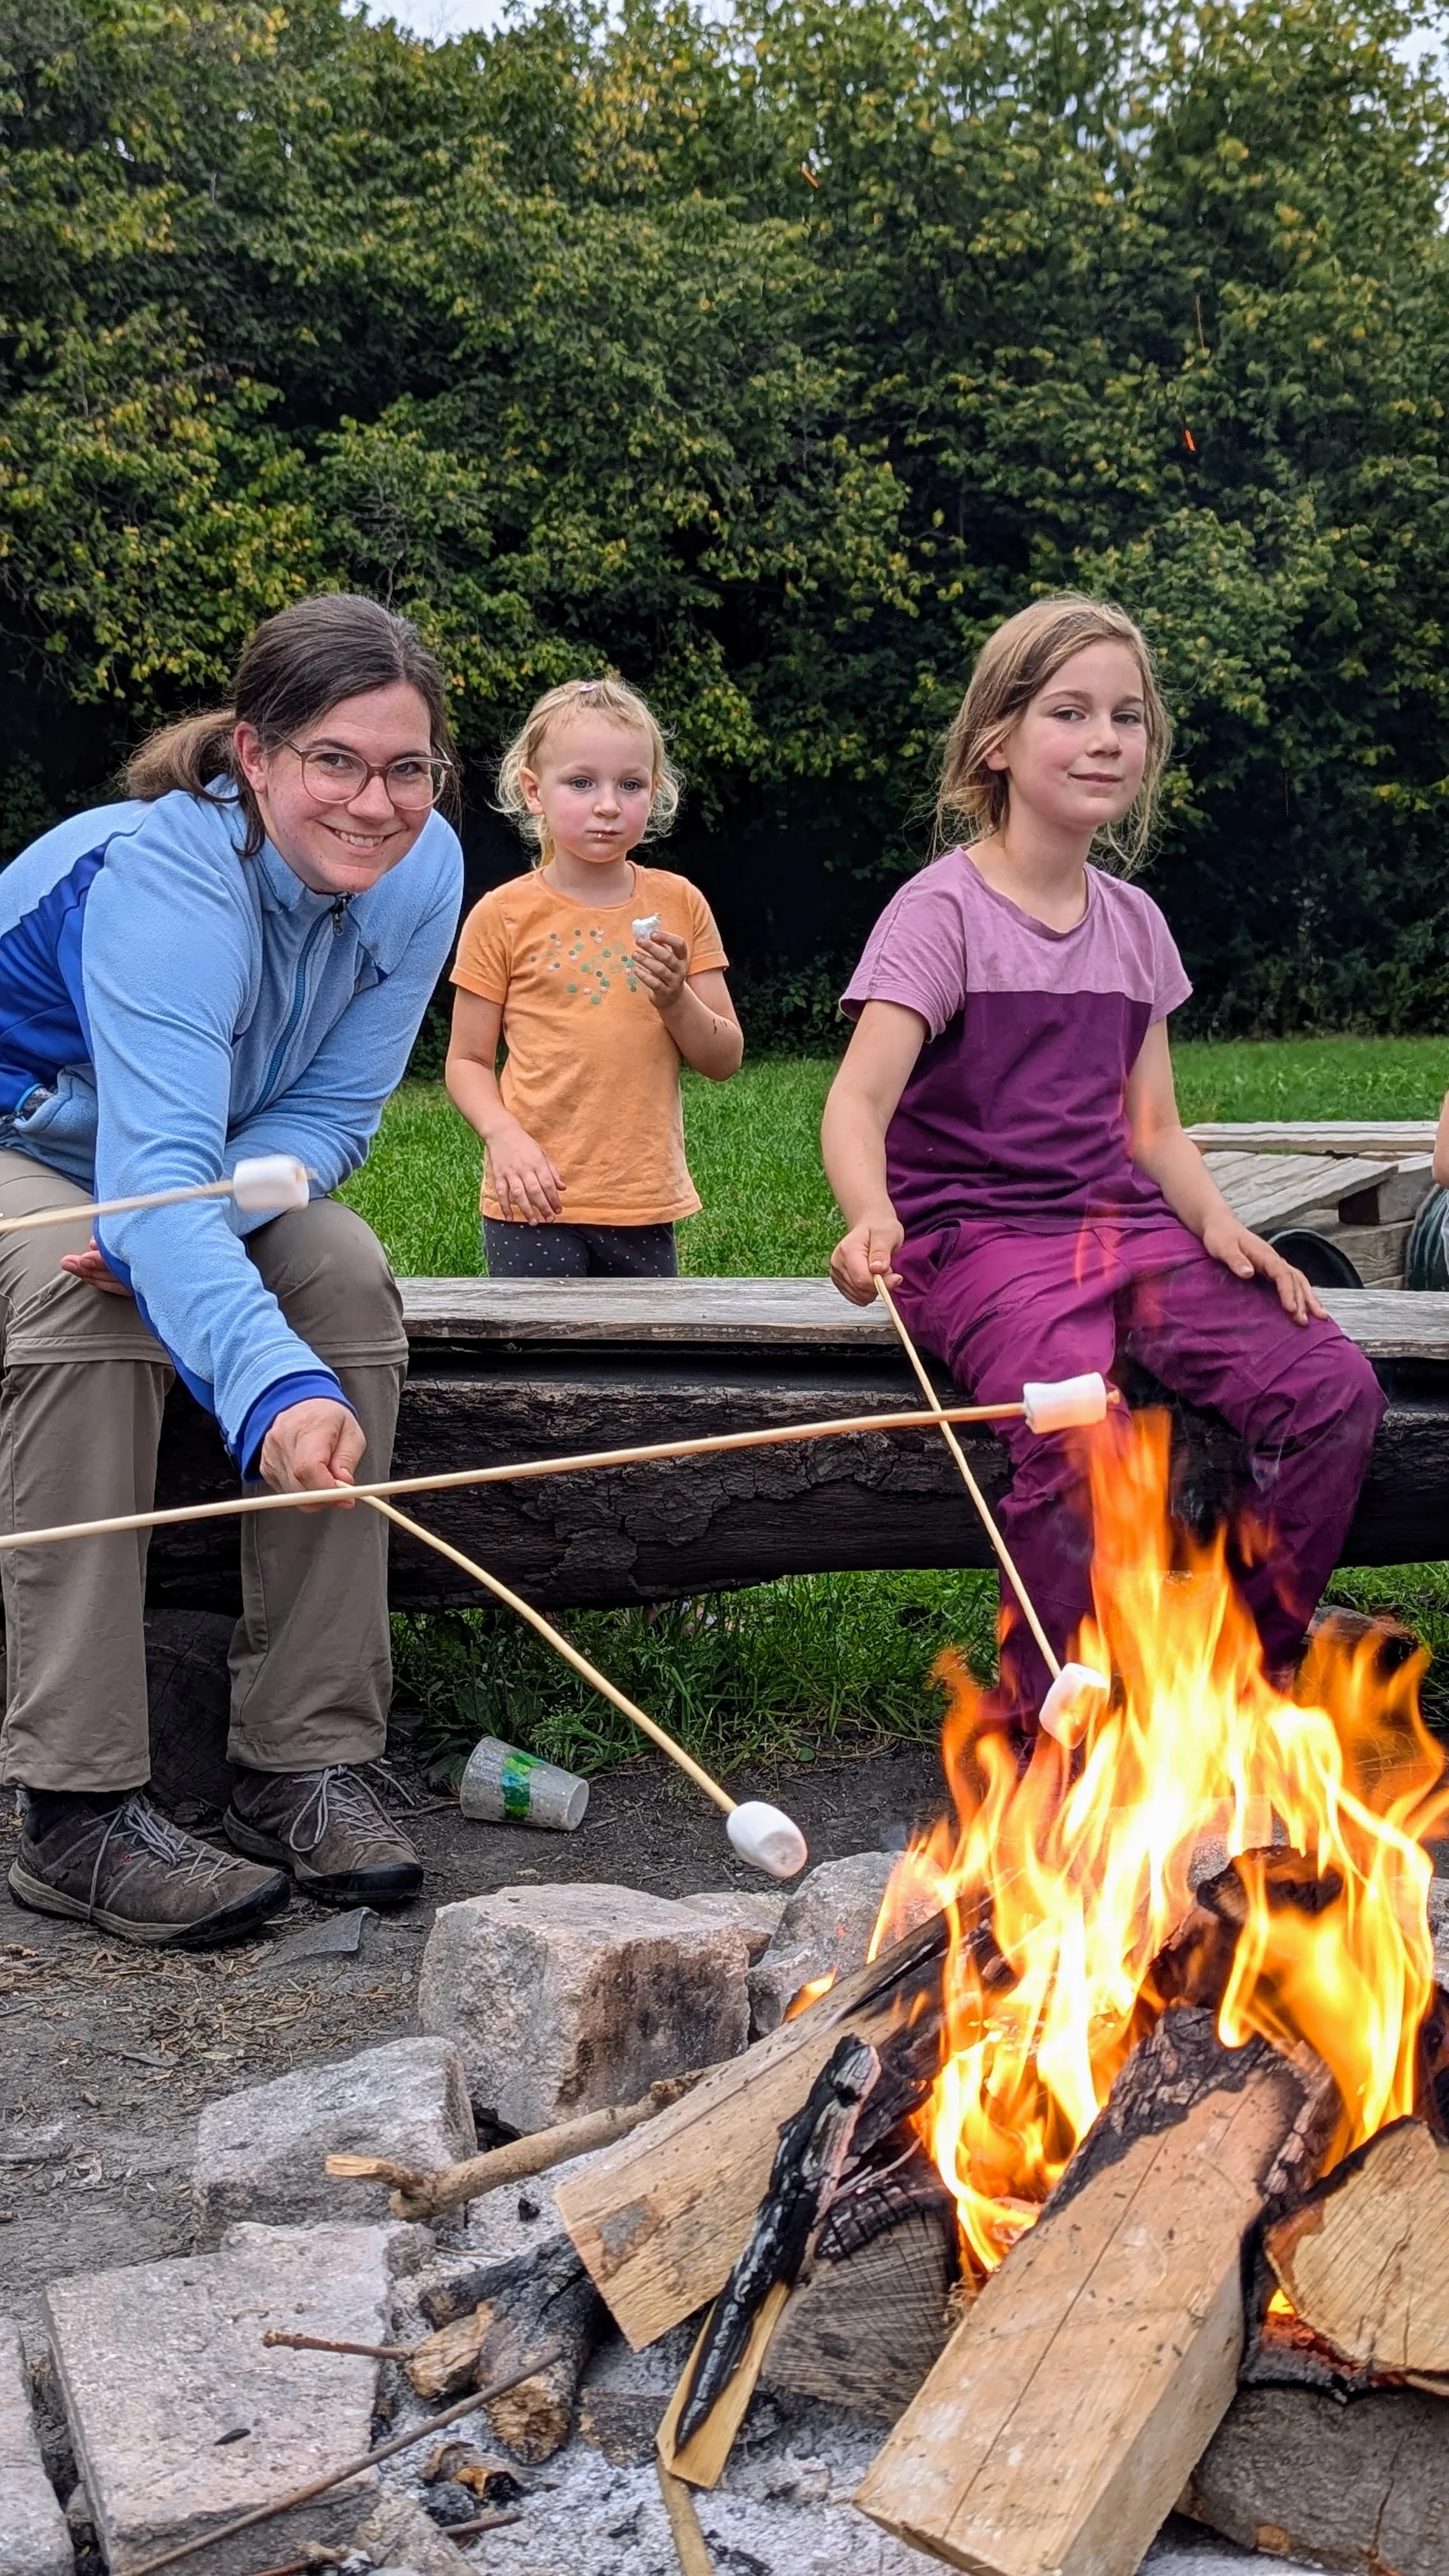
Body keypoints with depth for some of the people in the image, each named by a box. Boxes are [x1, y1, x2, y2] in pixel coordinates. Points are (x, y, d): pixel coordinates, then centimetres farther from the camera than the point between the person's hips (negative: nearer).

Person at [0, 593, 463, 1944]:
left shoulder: (420, 872, -16)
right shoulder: (163, 877, -34)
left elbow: (330, 1114, -13)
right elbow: (159, 1163, -47)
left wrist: (191, 1215, -35)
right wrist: (275, 1384, -63)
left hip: (225, 1163, 5)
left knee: (347, 1272, -24)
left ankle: (302, 1763, -19)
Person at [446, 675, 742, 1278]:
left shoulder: (678, 905, 5)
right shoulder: (503, 917, -1)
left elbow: (725, 1060, 7)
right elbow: (467, 1061, 1)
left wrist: (676, 1000, -12)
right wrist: (504, 1136, -17)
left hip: (646, 1207, 3)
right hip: (537, 1201, -2)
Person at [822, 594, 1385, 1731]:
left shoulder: (1133, 923, 14)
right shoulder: (945, 909, -5)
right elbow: (859, 1098, -18)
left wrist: (1218, 1221, -1)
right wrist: (872, 1217, -39)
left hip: (1124, 1227, 6)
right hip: (979, 1239, -6)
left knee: (1333, 1384, -16)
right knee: (1086, 1439, -33)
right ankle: (1044, 1731, -12)